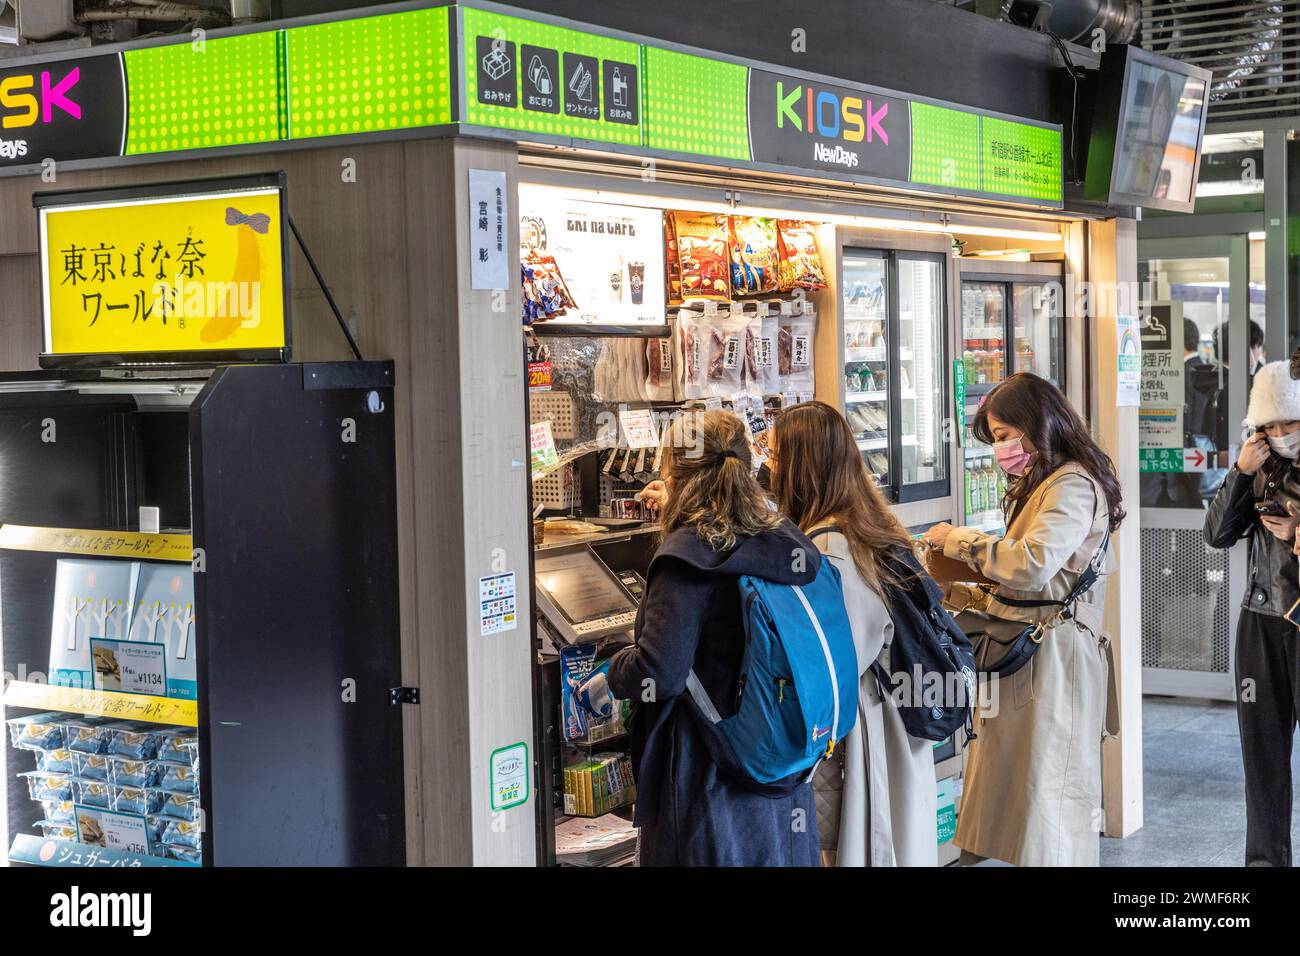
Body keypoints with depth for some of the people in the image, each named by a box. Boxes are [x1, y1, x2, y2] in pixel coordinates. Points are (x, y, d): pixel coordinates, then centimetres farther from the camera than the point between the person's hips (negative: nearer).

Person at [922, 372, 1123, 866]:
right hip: (1019, 646, 10)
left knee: (1048, 798, -5)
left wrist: (958, 539, -13)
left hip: (1053, 653, -10)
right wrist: (959, 593, 12)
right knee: (1010, 788, 9)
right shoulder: (1039, 484, 19)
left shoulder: (1074, 484, -12)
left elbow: (1032, 565, -25)